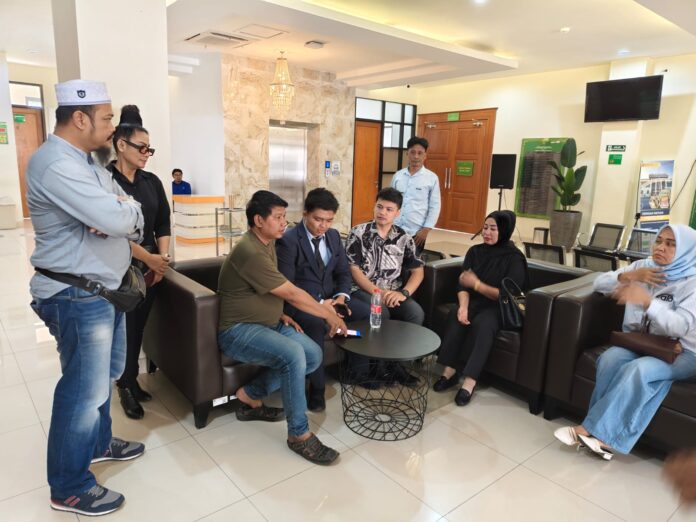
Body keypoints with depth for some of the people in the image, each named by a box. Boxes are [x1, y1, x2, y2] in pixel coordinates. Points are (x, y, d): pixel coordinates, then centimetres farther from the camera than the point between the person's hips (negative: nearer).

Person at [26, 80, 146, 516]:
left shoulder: (87, 161, 12)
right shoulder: (56, 164, -21)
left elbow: (130, 216, 8)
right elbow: (118, 219, -31)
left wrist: (117, 213, -15)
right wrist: (123, 209, -8)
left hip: (106, 288, 10)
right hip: (77, 296, -10)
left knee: (105, 374, 23)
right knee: (85, 389, 1)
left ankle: (98, 442, 44)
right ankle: (69, 488, 20)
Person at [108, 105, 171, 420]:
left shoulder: (152, 181, 8)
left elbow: (163, 223, 9)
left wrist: (163, 257, -5)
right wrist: (148, 258, -17)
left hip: (152, 266, 5)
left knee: (138, 326, 12)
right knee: (124, 327, 1)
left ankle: (130, 380, 27)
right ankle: (126, 385, 19)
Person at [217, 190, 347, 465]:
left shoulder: (267, 243, 8)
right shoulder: (249, 251, -24)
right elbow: (292, 293, -22)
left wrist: (280, 315, 3)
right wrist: (330, 315, -11)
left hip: (268, 323, 10)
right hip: (239, 330, -9)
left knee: (314, 355, -7)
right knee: (293, 355, -32)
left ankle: (250, 395, 7)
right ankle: (299, 434, -15)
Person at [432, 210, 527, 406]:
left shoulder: (514, 258, -8)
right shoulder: (475, 251, 6)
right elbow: (463, 284, -1)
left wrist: (476, 284, -17)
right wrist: (463, 305, -20)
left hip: (500, 307, -4)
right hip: (476, 301, 4)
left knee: (481, 324, -35)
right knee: (455, 316, -28)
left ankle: (469, 381, -32)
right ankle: (450, 370, -25)